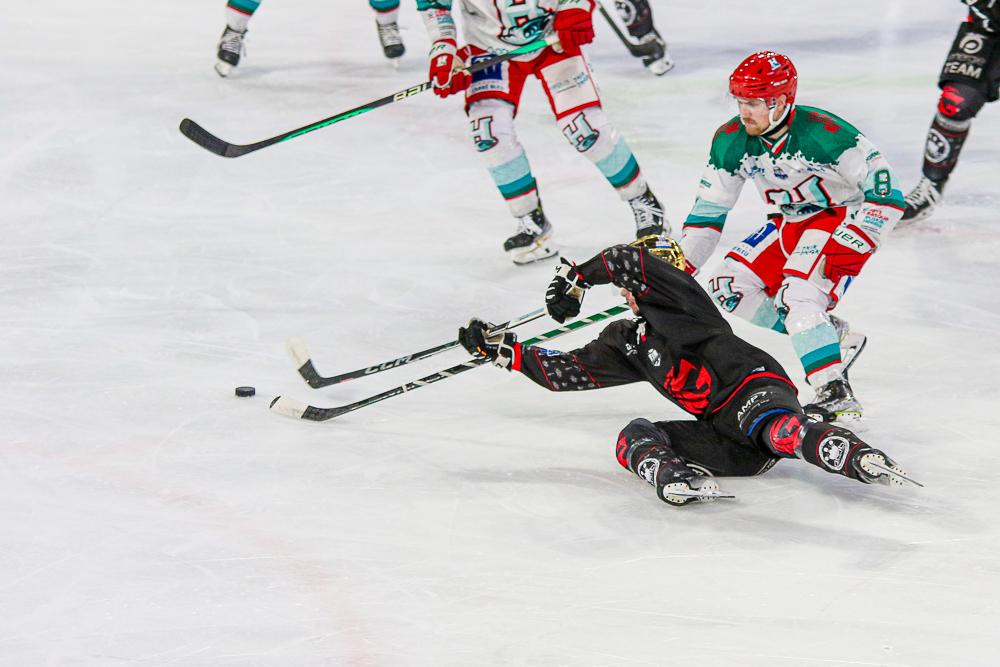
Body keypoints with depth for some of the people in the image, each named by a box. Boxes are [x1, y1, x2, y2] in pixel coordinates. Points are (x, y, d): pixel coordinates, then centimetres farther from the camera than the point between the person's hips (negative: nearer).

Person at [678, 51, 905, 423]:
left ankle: (837, 397, -25)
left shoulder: (824, 134, -29)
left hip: (843, 220, -8)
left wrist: (848, 247, -30)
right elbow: (708, 211, 1)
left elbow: (887, 191, -26)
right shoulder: (731, 141, -9)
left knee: (796, 297, -28)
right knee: (728, 287, -4)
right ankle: (832, 337, 5)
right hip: (790, 225, 8)